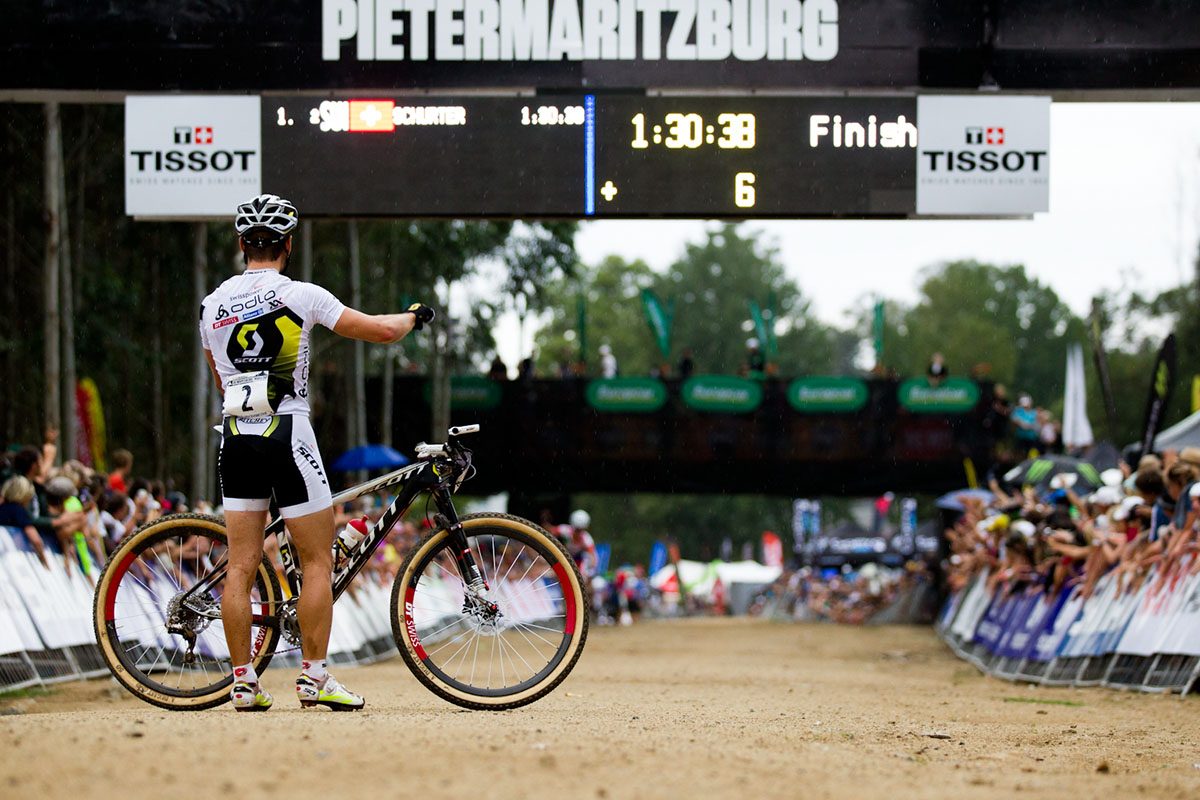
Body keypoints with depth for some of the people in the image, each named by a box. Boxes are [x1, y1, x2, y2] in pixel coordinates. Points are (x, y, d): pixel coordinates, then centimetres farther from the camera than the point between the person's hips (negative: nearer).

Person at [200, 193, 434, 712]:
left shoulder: (213, 304, 7)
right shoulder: (300, 296, -8)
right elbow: (383, 331, -3)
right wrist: (416, 316, 17)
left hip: (236, 436, 5)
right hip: (287, 435, -5)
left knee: (242, 565, 6)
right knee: (318, 561, 3)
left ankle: (243, 682, 6)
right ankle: (314, 678, 0)